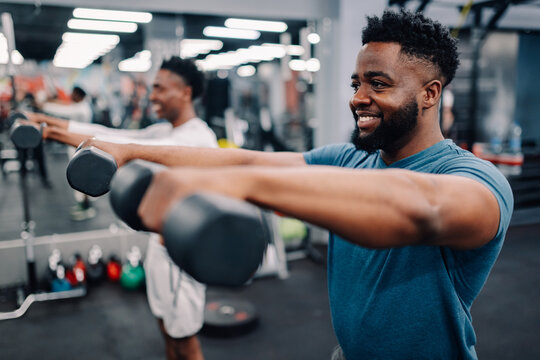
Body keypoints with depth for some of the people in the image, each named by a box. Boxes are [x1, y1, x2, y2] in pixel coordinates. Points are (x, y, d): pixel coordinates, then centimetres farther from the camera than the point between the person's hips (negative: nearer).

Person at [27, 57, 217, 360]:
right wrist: (53, 123, -5)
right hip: (160, 243, 9)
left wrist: (82, 140, -36)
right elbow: (118, 135, 2)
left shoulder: (198, 138, -19)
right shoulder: (164, 131, 9)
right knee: (169, 329, 22)